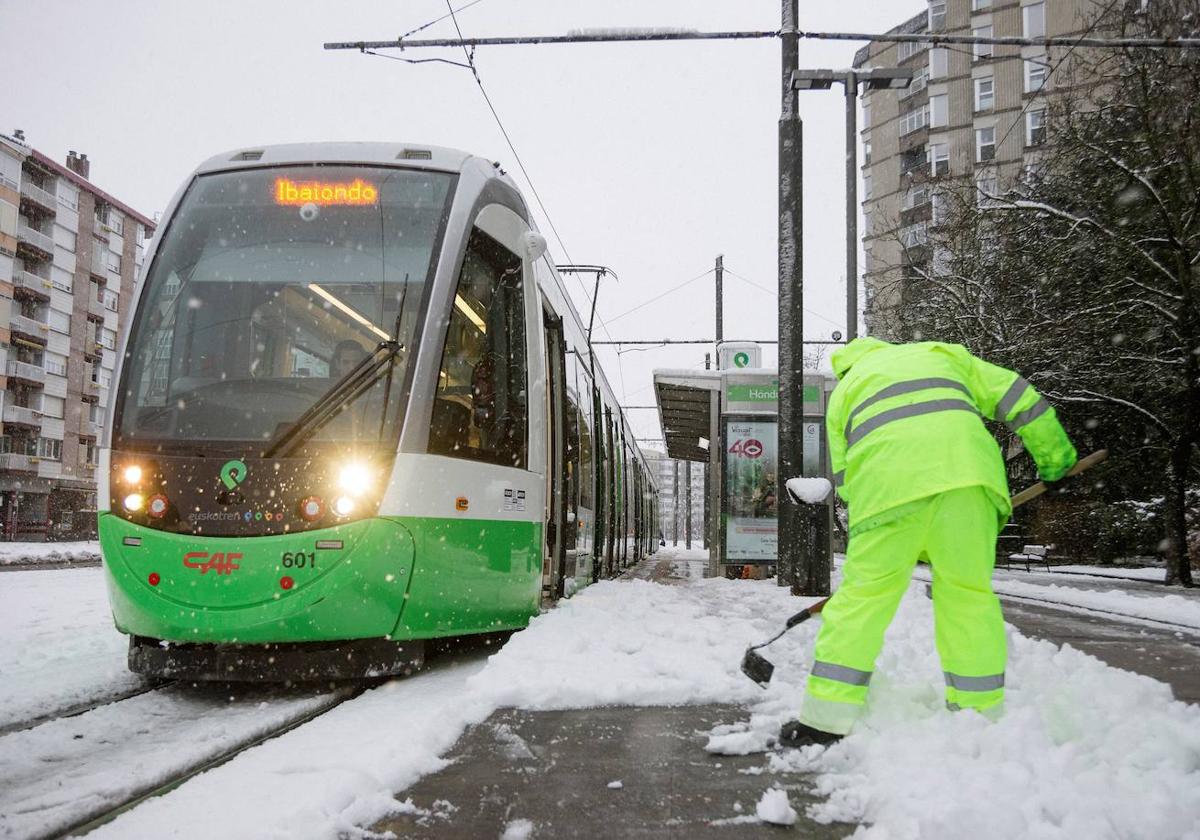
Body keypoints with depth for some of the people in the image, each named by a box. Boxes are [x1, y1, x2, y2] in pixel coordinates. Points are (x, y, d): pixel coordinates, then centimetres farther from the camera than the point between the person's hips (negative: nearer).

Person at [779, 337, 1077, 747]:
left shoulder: (844, 392, 30)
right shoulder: (941, 353, 35)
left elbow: (847, 481, 23)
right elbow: (1012, 393, 26)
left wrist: (914, 545, 27)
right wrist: (1053, 453, 33)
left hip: (886, 478, -1)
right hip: (965, 468, 2)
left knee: (865, 591, 3)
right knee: (968, 591, 11)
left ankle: (827, 717, 4)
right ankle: (982, 712, 16)